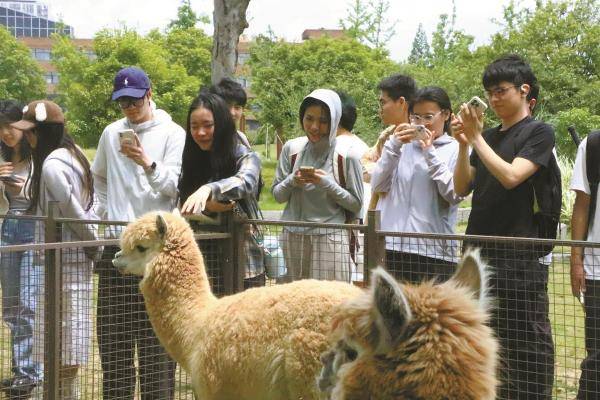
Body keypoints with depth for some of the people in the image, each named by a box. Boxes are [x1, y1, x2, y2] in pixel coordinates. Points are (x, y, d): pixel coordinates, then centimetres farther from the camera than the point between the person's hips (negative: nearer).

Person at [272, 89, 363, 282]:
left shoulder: (346, 155, -5)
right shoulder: (292, 149, 5)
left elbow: (356, 203, -1)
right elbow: (277, 195, 11)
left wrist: (327, 183, -14)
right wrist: (292, 181, -10)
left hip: (331, 239, -3)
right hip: (293, 237, 3)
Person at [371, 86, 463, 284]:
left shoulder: (456, 150, 5)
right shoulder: (404, 145, 16)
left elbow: (454, 195, -8)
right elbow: (378, 185, 6)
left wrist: (430, 153, -9)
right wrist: (393, 145, -4)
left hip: (434, 247, -3)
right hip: (393, 245, 3)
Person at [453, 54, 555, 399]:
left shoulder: (539, 132, -3)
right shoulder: (489, 136, 16)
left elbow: (511, 176, -17)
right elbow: (462, 188, 10)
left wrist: (476, 138, -13)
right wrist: (464, 144, -3)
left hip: (519, 254, -7)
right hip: (481, 250, 7)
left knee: (528, 341, -3)